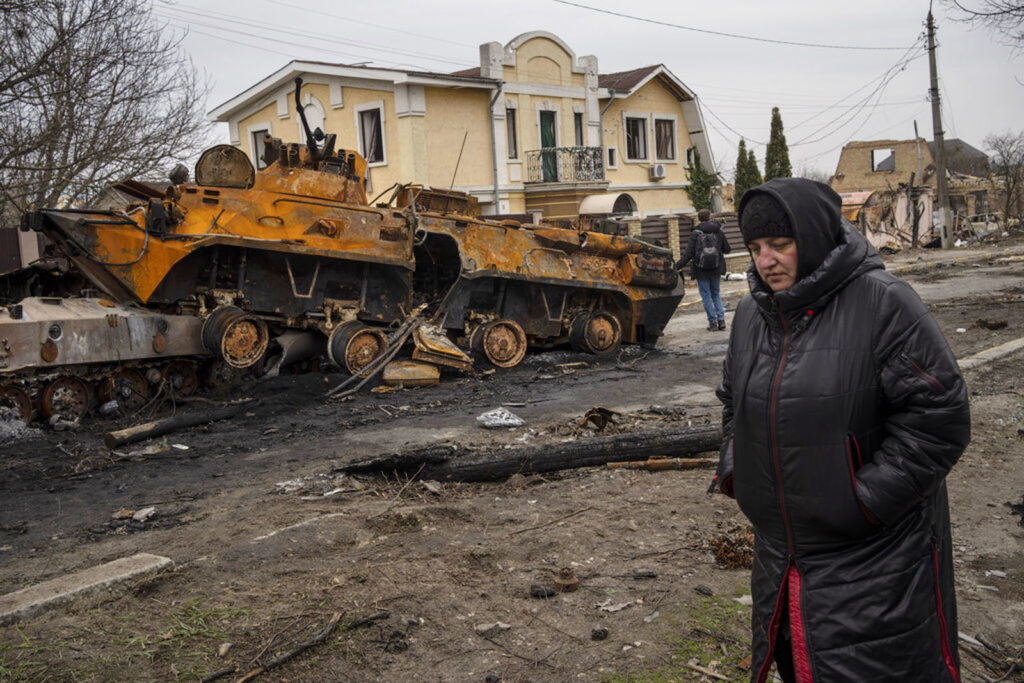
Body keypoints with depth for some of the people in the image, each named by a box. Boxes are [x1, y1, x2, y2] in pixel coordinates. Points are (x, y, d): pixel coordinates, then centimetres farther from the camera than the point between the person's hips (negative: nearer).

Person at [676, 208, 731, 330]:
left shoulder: (695, 233, -10)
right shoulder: (718, 231, 0)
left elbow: (688, 254, -14)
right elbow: (726, 249, 6)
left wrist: (677, 266, -10)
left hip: (701, 270, -3)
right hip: (716, 269, 3)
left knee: (706, 296, 5)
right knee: (716, 294, 17)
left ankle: (712, 322, 4)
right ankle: (721, 319, 5)